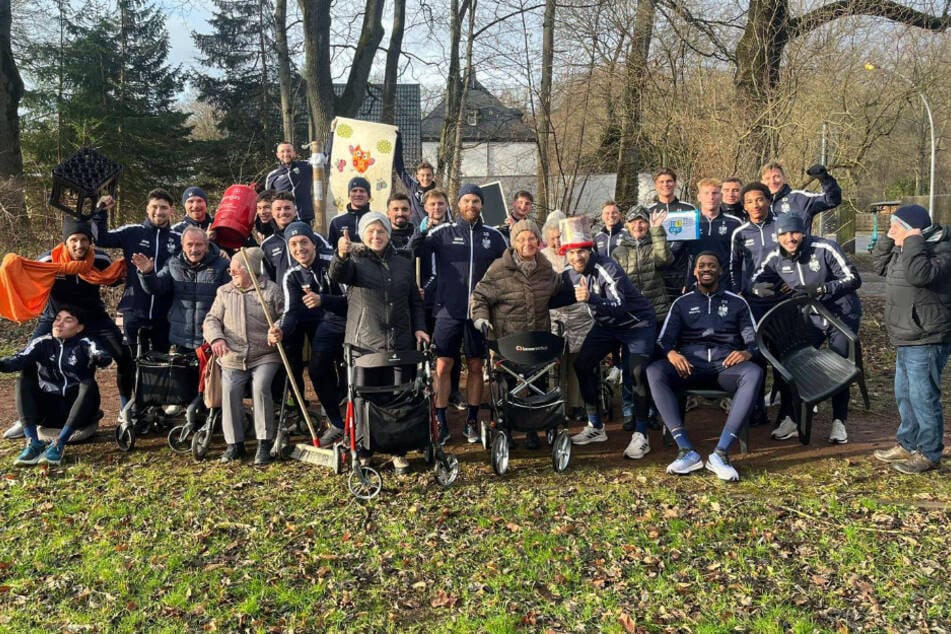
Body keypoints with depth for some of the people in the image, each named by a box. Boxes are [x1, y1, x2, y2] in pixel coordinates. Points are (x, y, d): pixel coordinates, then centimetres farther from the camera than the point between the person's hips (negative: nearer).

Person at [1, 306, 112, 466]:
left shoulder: (84, 344, -7)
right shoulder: (42, 343, 1)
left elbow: (104, 356, -29)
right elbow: (20, 359, -18)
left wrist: (98, 358, -54)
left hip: (78, 410, -3)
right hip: (48, 409, 3)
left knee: (89, 384, -29)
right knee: (24, 382, -17)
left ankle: (58, 445, -34)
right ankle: (33, 443, -28)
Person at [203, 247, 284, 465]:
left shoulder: (271, 290, 5)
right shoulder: (224, 292, 16)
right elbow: (211, 319, 12)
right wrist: (216, 338, -8)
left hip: (265, 356, -3)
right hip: (233, 357, 3)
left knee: (260, 387, -26)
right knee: (229, 390, -20)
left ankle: (264, 443, -15)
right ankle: (234, 443, -6)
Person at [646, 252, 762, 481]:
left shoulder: (737, 303, 22)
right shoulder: (682, 303, 22)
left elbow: (753, 338, 11)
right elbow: (664, 338, 9)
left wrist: (747, 352, -15)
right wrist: (671, 353, -16)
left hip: (725, 362, 0)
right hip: (690, 361, 0)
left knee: (754, 373, -36)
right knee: (654, 371, -33)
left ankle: (720, 452, -38)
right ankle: (686, 451, -36)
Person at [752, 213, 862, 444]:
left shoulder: (824, 248, -22)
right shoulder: (776, 257, -8)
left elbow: (853, 279, -23)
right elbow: (756, 280, 4)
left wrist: (820, 289, -35)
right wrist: (761, 288, -21)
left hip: (842, 316, -4)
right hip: (810, 318, 4)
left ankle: (839, 422, 13)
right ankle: (793, 418, 7)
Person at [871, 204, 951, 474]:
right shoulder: (904, 249, 10)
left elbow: (918, 274, -35)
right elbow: (880, 266, 21)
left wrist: (913, 241, -24)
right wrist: (888, 238, 8)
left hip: (926, 342, -10)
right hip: (907, 340, 10)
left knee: (923, 398, -3)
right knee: (904, 395, 19)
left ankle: (929, 454, 8)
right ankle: (907, 445, 33)